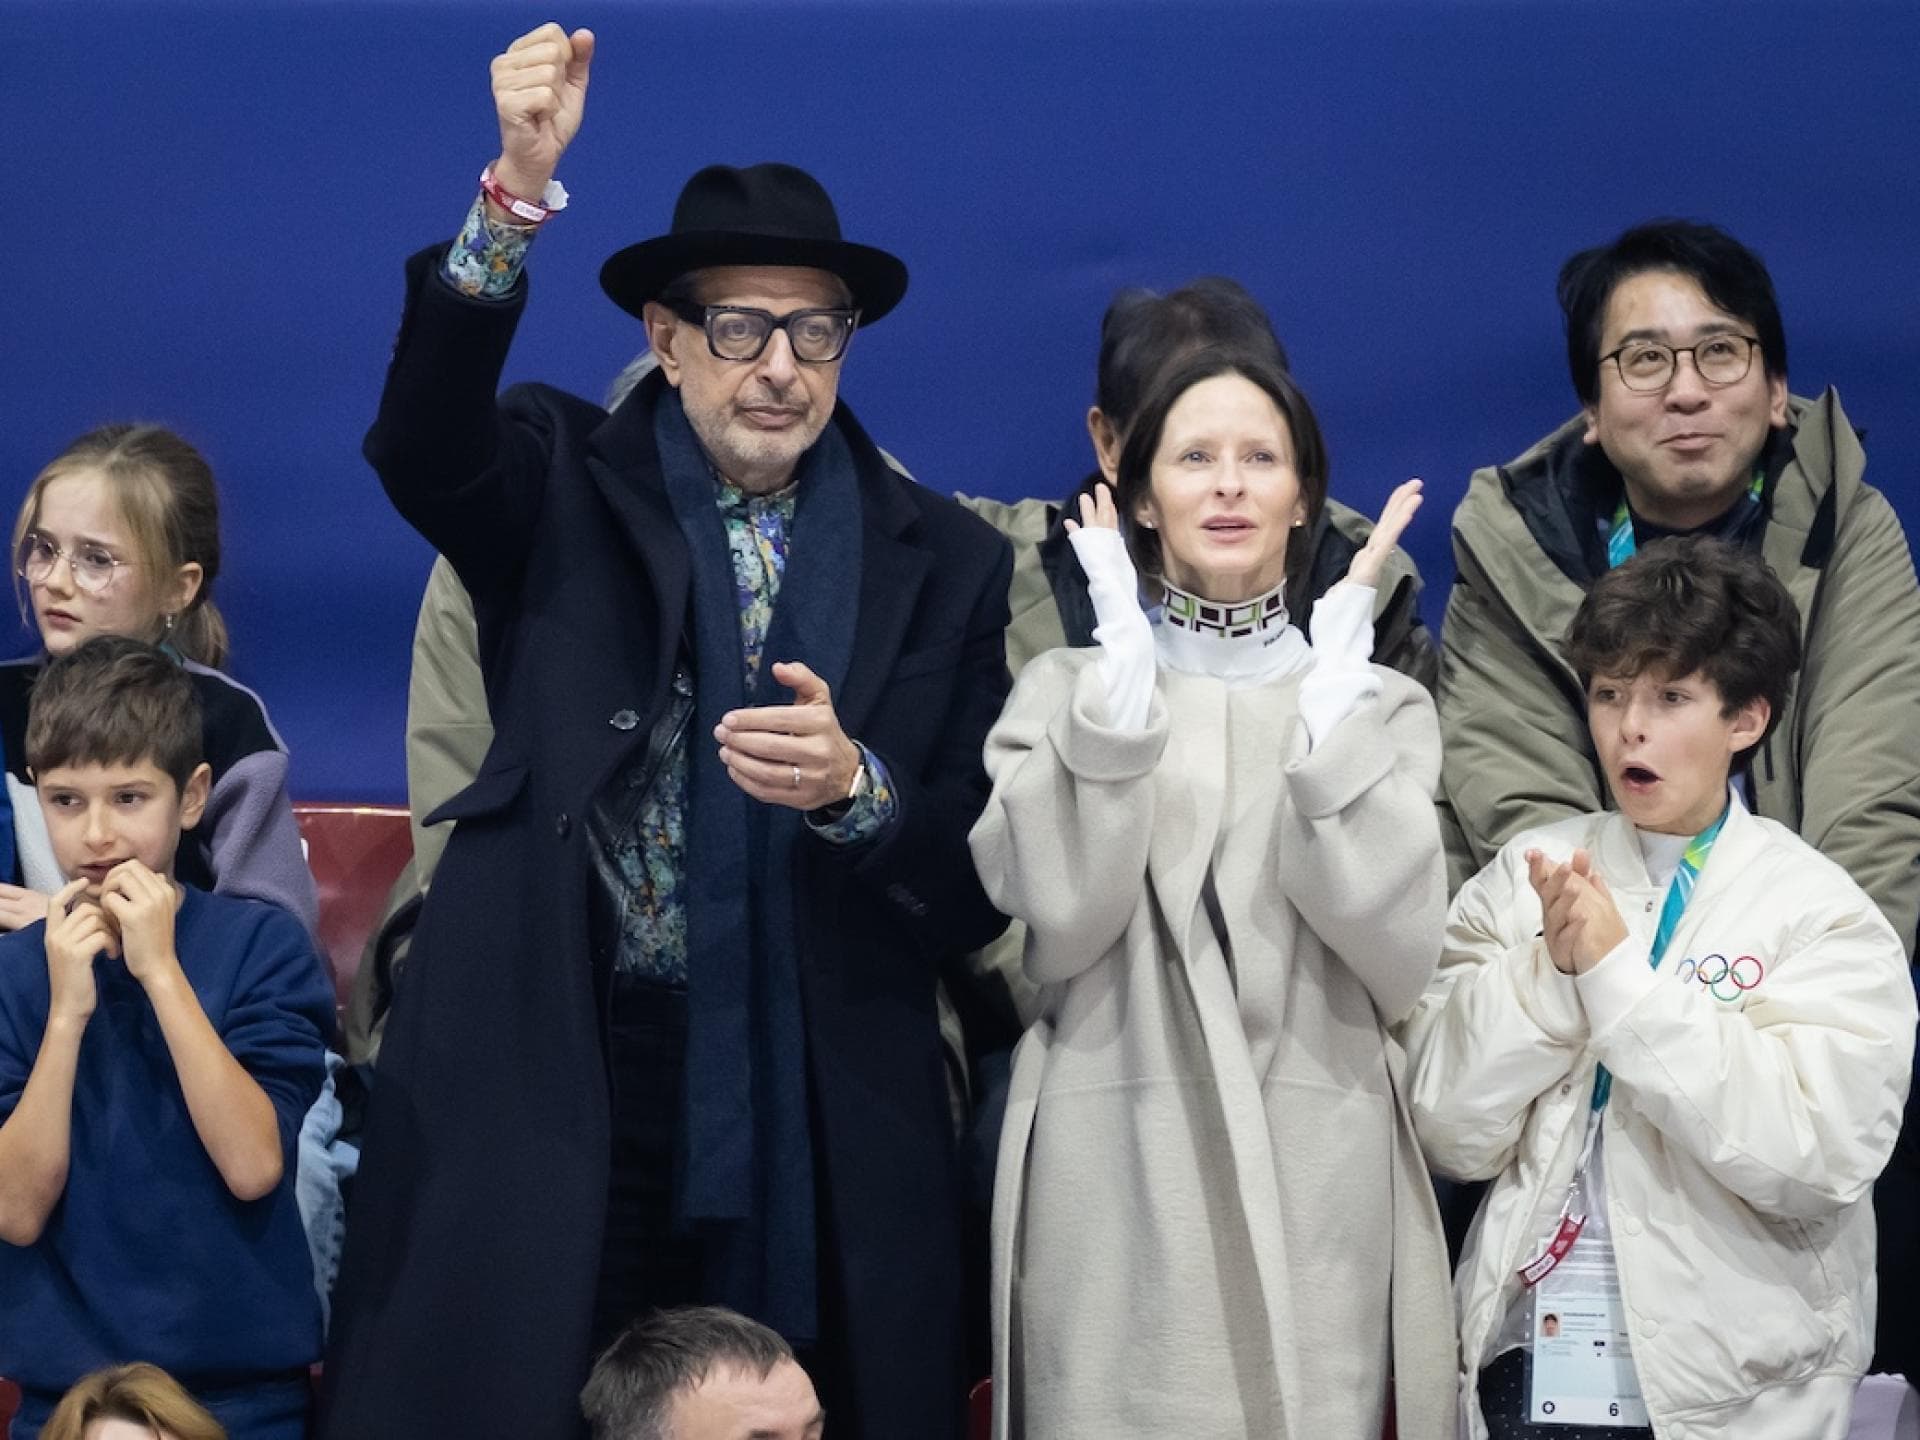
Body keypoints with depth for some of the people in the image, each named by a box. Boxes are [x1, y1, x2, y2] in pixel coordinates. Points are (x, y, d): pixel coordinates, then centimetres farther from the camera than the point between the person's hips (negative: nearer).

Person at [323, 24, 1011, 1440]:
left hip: (823, 1130, 1)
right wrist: (517, 196, -30)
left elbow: (981, 885, 5)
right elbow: (420, 443, -18)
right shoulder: (567, 487, 6)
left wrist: (853, 787, -16)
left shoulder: (943, 562, 8)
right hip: (548, 1089, -1)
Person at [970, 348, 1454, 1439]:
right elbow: (1064, 916, -10)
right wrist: (1129, 658, -10)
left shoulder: (1379, 702, 9)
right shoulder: (1068, 689, 8)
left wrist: (1333, 683, -10)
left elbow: (1398, 955, -7)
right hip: (1114, 1184, -1)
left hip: (1314, 1186, 1)